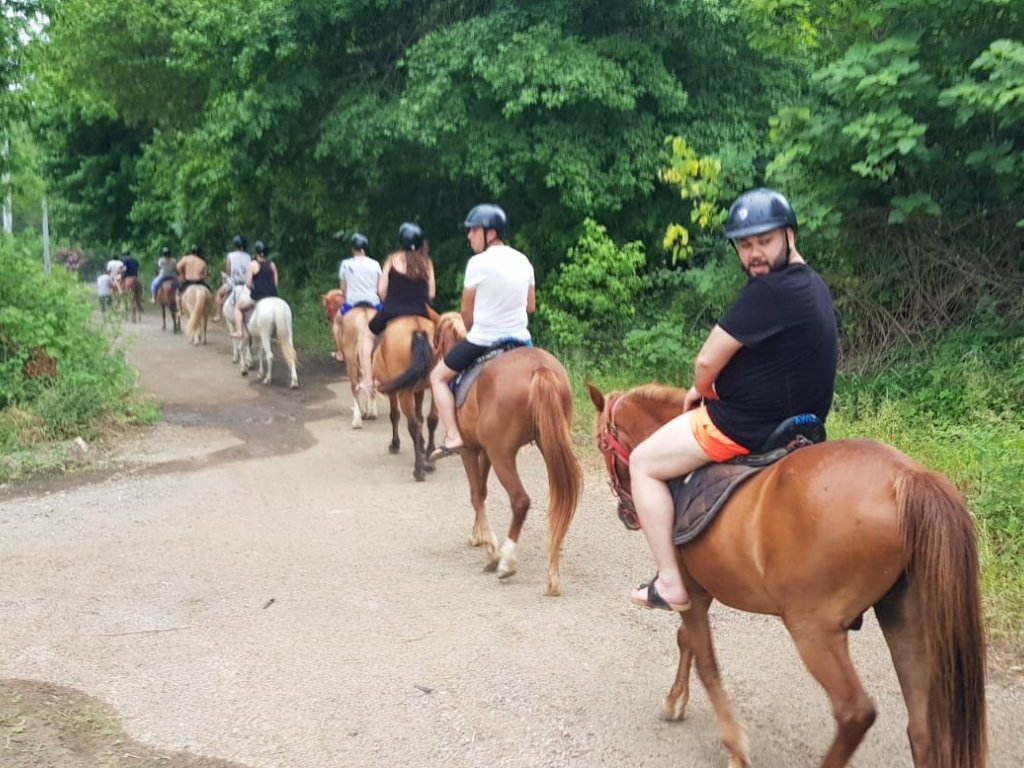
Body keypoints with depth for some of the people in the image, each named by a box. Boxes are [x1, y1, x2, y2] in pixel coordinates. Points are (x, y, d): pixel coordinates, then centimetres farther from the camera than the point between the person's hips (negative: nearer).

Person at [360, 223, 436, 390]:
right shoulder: (427, 262, 2)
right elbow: (431, 293, 1)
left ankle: (368, 379, 20)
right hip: (420, 314, 2)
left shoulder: (393, 259, -3)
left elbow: (381, 290, -2)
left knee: (369, 336, 25)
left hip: (392, 312, -1)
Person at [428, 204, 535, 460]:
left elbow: (466, 311, -5)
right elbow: (530, 306, 12)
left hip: (482, 340, -5)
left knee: (439, 376, 13)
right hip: (520, 340, 5)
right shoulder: (523, 261, 4)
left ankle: (453, 437, 0)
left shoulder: (478, 263, -14)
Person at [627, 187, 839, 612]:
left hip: (744, 426, -10)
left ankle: (670, 584, 4)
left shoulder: (768, 290, -24)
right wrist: (711, 391, 10)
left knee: (643, 463, 4)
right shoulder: (812, 283, 8)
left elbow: (707, 361, -21)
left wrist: (701, 389, 1)